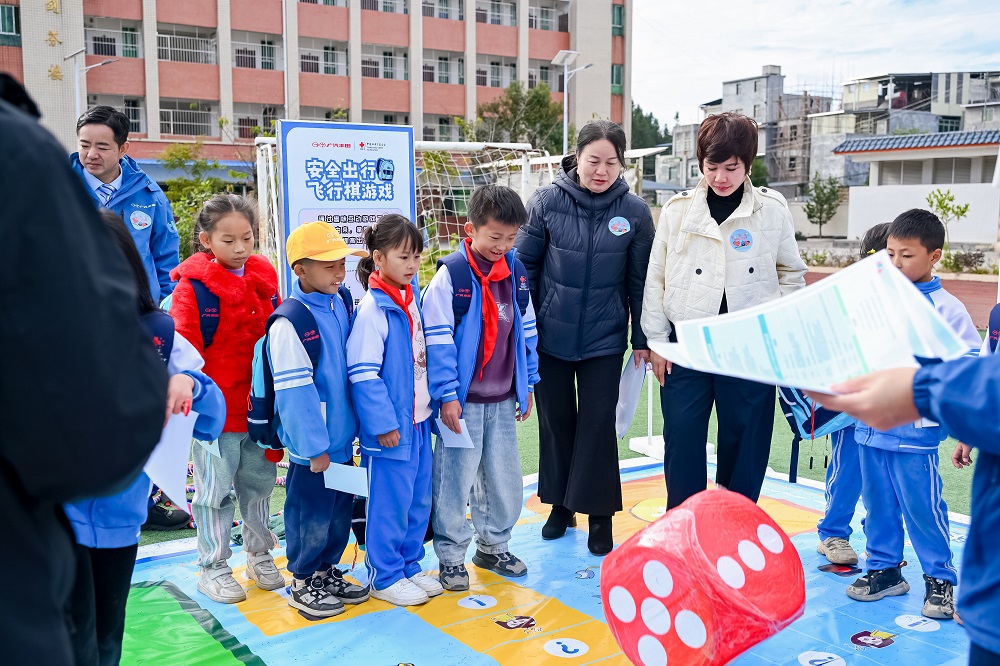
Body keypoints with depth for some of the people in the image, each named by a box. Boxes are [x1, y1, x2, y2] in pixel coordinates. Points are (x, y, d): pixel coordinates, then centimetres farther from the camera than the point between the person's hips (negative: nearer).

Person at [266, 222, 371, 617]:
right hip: (313, 446, -8)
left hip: (342, 439, 8)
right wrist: (315, 447, -18)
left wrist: (350, 425, 15)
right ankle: (303, 583, 24)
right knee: (311, 513, 6)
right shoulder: (289, 322, -20)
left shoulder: (340, 303, 5)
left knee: (340, 510, 18)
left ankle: (327, 570, 36)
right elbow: (294, 391, -21)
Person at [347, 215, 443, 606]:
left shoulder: (413, 298, 8)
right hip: (390, 426, -8)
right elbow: (363, 374, -19)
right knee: (390, 501, 3)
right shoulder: (372, 309, -16)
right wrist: (383, 424, -18)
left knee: (419, 498, 16)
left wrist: (435, 403, 16)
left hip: (419, 419, 8)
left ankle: (408, 566, 31)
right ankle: (384, 577, 19)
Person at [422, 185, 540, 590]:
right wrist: (447, 395, -15)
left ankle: (493, 546, 32)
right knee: (455, 478, 3)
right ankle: (451, 556, 19)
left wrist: (527, 384, 14)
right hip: (463, 400, -5)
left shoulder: (516, 271, 6)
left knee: (504, 477, 13)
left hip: (504, 399, 6)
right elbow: (438, 339, -13)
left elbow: (526, 329, 13)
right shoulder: (451, 274, -12)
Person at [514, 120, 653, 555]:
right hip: (550, 336, 1)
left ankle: (599, 515, 17)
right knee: (556, 420, 12)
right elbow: (524, 264, 0)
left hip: (605, 339, 0)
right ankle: (561, 504, 30)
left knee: (598, 423, 2)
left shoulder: (635, 211, -5)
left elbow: (639, 281, 2)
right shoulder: (547, 201, -8)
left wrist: (642, 339, 4)